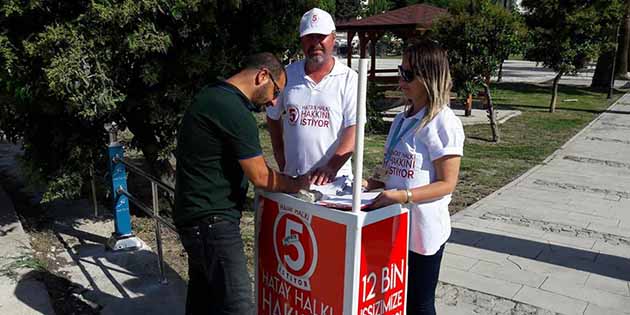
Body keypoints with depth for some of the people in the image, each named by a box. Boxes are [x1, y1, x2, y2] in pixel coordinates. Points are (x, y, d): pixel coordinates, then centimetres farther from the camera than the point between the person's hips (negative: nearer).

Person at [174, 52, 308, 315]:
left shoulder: (212, 96, 12)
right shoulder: (234, 111, -19)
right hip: (212, 220, -11)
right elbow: (260, 177, -15)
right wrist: (297, 184, 3)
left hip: (197, 215, 11)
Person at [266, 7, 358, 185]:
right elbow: (273, 116, 16)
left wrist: (331, 167, -21)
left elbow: (353, 129, -10)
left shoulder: (348, 78, -4)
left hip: (334, 177, -2)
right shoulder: (288, 74, 6)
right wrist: (280, 158, 9)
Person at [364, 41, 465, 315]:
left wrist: (401, 196, -26)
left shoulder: (443, 123, -16)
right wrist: (372, 184, -1)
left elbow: (446, 183, -16)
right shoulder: (403, 118, 8)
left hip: (423, 229, -7)